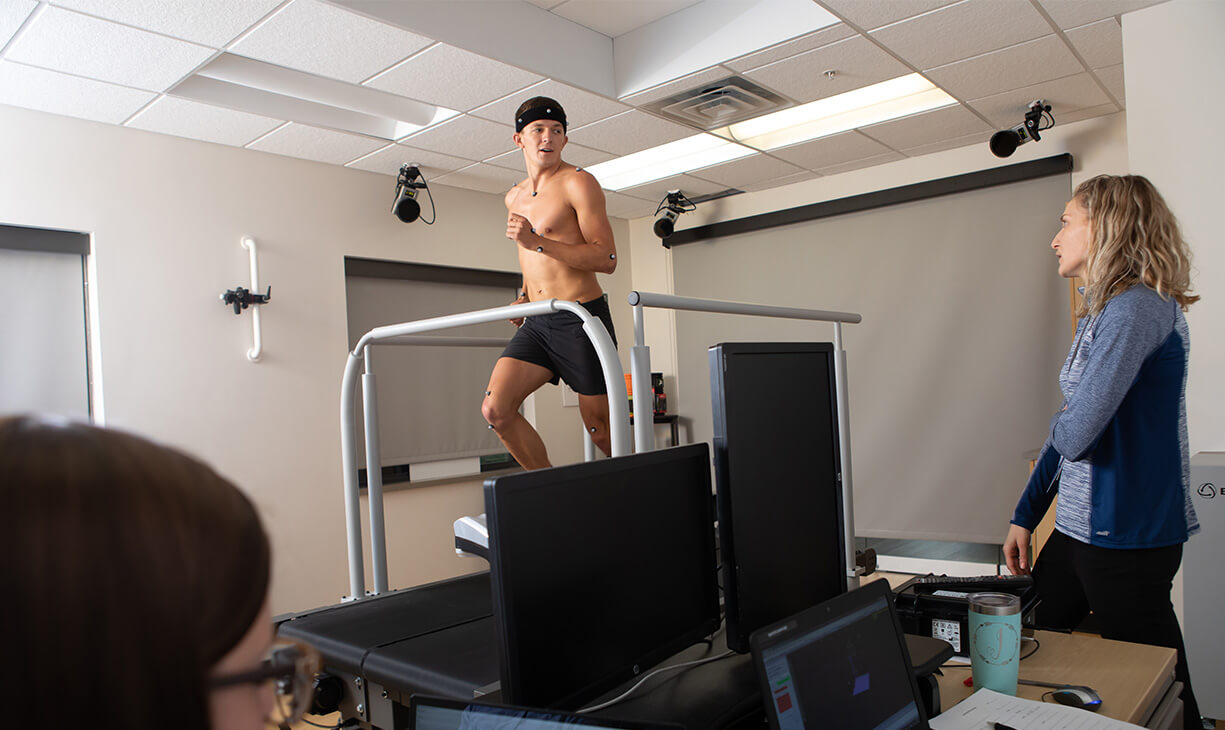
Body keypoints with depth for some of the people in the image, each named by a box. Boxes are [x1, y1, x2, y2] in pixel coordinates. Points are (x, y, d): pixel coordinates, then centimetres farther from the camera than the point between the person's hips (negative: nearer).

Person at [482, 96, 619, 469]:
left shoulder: (578, 183, -6)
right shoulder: (514, 198, 17)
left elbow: (607, 259, -15)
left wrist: (537, 242, -22)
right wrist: (525, 295, 15)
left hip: (581, 317, -6)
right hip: (537, 323, 7)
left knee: (601, 428, -1)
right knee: (496, 409, -9)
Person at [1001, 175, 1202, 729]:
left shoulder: (1138, 307, -17)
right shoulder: (1102, 314, 13)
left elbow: (1074, 434, -26)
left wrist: (1064, 432, -1)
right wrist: (1024, 516, 16)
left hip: (1127, 536, -9)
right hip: (1078, 528, 9)